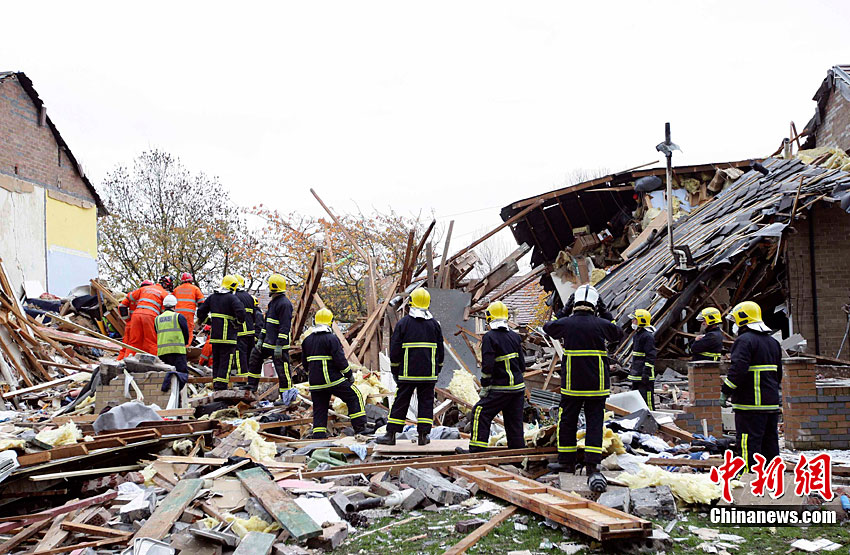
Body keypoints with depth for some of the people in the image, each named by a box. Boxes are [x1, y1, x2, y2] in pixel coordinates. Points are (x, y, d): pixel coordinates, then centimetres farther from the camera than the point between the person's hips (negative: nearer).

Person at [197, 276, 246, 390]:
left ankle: (216, 386, 20)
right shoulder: (232, 298, -9)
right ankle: (221, 386, -8)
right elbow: (241, 312, -21)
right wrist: (238, 323, -6)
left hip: (214, 336, 6)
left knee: (216, 361, 15)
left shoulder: (212, 297, 11)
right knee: (225, 362, -4)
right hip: (228, 336, -6)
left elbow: (201, 311, 14)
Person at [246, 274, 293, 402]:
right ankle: (252, 386, 29)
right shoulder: (273, 302, 16)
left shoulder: (284, 304, -17)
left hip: (279, 344, -11)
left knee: (282, 369, -6)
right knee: (255, 356, 19)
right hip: (268, 342, 11)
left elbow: (285, 327, -21)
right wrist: (261, 339, 18)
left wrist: (279, 346, -24)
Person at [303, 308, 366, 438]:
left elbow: (305, 361, 18)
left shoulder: (307, 339, 11)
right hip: (332, 379, -6)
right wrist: (349, 375, -2)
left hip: (315, 382, 6)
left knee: (319, 409, 12)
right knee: (354, 396, 5)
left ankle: (318, 437, 7)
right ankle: (360, 428, 0)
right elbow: (340, 359, -13)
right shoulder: (331, 338, -10)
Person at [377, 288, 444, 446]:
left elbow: (395, 349, -1)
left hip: (407, 373, -1)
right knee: (426, 402, 7)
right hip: (429, 373, 1)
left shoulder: (403, 323, -2)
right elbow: (440, 350, 11)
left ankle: (391, 435, 7)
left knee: (400, 403, 4)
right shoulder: (434, 324, 5)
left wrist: (395, 370, 9)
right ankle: (424, 436, 6)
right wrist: (438, 370, 21)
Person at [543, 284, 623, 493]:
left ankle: (567, 460, 25)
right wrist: (608, 317, 24)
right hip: (597, 385, 0)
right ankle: (592, 468, -5)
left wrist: (567, 315, 26)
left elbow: (548, 327, 17)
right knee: (594, 423, 2)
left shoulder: (565, 323, -5)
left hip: (572, 385, 0)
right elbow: (619, 334, 16)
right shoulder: (601, 324, -5)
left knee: (567, 421, 14)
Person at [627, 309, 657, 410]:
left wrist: (646, 373, -22)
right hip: (636, 375, 10)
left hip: (644, 376, -10)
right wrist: (632, 370, 26)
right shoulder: (637, 334, 17)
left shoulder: (648, 336, -14)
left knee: (647, 400, -10)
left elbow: (650, 357, -19)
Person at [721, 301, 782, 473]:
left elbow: (738, 370, -21)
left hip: (750, 404, -9)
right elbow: (778, 373, 21)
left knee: (749, 445, -5)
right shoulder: (772, 342, 16)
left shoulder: (744, 340, -12)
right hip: (771, 403, 9)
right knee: (770, 444, 15)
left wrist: (725, 392, -13)